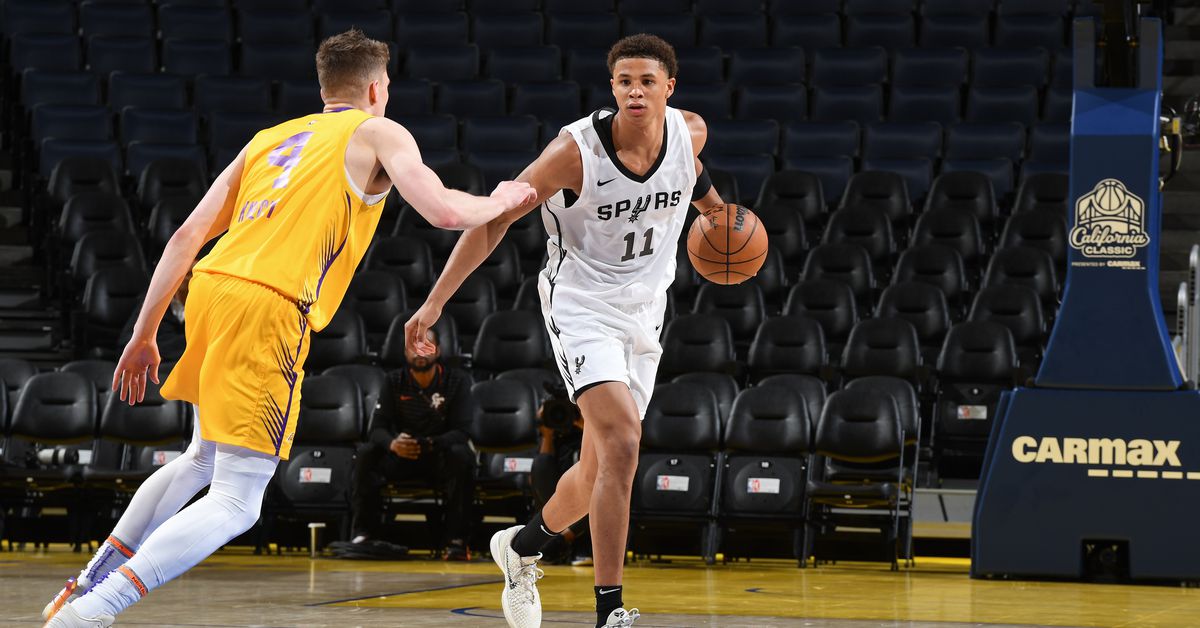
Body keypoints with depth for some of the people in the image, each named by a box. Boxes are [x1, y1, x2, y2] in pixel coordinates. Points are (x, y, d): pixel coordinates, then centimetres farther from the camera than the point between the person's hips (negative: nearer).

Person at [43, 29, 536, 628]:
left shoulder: (270, 138, 25)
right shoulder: (376, 133, 9)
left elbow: (187, 235, 19)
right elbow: (445, 212, -6)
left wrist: (144, 336, 22)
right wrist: (502, 200, 16)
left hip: (211, 287, 7)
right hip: (269, 308, -7)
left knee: (203, 460, 31)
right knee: (235, 504, -5)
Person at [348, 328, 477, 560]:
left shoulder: (457, 380, -9)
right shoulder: (395, 381, -1)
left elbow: (461, 432, -16)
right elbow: (378, 427, -8)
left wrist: (428, 444, -34)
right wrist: (392, 443, -33)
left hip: (441, 454, -2)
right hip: (402, 455, 2)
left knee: (461, 455, -36)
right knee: (366, 454, -25)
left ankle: (457, 540, -31)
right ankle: (364, 534, -19)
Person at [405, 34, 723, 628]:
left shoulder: (690, 132, -8)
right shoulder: (576, 150, -22)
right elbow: (494, 219, -17)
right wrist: (435, 301, -21)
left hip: (644, 312, 6)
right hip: (581, 306, -6)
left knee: (598, 470, 12)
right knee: (622, 443, -24)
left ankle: (521, 546, 41)